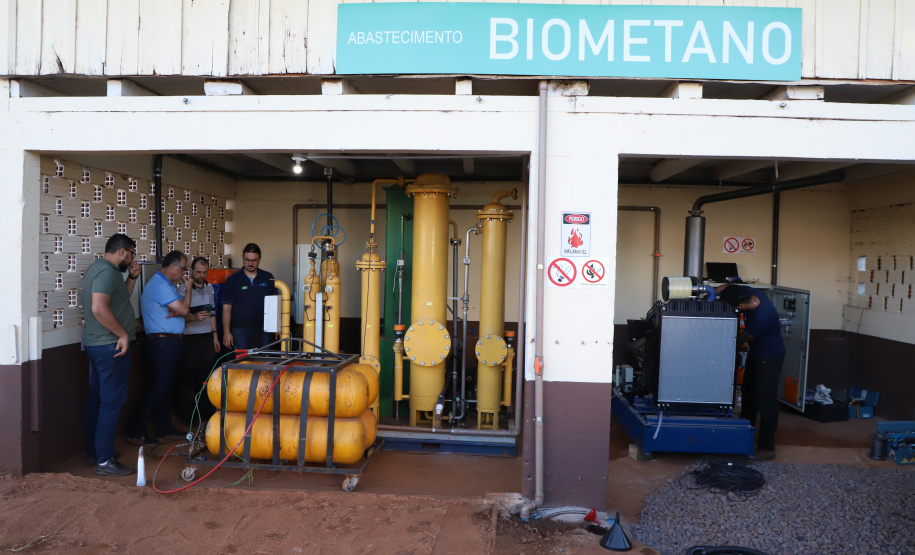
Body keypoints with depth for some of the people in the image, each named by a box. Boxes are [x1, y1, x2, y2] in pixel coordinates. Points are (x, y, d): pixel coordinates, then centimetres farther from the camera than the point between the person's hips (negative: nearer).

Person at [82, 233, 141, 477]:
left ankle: (93, 451, 26)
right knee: (112, 402, -7)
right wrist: (123, 335, -21)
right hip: (110, 346, -11)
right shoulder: (108, 271, -17)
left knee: (97, 399, 16)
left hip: (96, 345, 11)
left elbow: (120, 298, 25)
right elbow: (99, 308, -29)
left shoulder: (97, 268, 17)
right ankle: (104, 461, -4)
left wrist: (132, 277, 13)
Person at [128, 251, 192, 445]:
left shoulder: (166, 285, 17)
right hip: (163, 343, -10)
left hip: (168, 343, 11)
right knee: (159, 388, -9)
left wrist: (176, 312, -10)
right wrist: (188, 289, -4)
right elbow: (184, 309, -18)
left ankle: (165, 427, 22)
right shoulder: (160, 286, -16)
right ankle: (137, 432, -3)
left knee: (164, 387, 14)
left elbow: (180, 310, 14)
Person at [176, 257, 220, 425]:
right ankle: (186, 415, 10)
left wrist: (215, 335, 15)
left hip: (207, 337, 5)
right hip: (190, 338, -5)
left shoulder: (209, 288, 12)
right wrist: (194, 317, -28)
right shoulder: (183, 288, -7)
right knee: (188, 377, 0)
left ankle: (205, 411, 17)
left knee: (206, 375, 7)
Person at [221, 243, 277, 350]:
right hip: (240, 330, -1)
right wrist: (226, 332, -7)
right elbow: (226, 308, 0)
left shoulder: (268, 278, 7)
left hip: (263, 330, 1)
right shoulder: (232, 280, 2)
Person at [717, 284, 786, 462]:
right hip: (756, 352, 9)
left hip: (770, 358, -9)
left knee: (765, 401, -5)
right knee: (748, 393, 18)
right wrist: (712, 291, -14)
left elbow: (744, 338, -20)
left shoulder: (761, 317, -36)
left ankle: (767, 448, 6)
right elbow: (729, 286, 3)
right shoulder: (751, 292, -15)